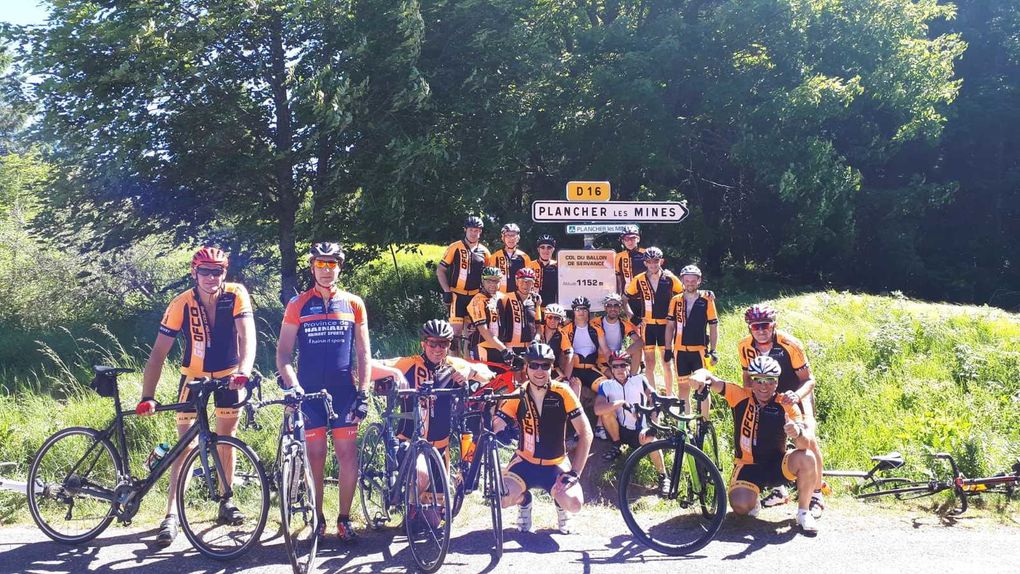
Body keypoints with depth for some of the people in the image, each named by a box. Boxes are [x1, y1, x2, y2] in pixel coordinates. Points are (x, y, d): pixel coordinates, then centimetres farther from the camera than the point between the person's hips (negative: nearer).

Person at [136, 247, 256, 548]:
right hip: (193, 376, -1)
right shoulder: (182, 304, -21)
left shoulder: (236, 295, -20)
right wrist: (147, 396, -29)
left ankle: (226, 502, 24)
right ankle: (172, 514, -4)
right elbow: (159, 352, -21)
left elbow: (247, 334, -31)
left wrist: (244, 370, -49)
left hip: (228, 376, 1)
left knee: (226, 440, 8)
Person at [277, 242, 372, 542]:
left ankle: (344, 519, 10)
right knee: (315, 455, 3)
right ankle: (317, 519, 15)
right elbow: (283, 352, 2)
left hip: (344, 392, 1)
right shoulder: (298, 305, 3)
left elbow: (363, 353, 7)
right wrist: (292, 385, -13)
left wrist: (363, 393, -1)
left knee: (348, 454, -1)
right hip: (309, 391, 0)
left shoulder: (354, 304, 6)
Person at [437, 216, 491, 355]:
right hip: (457, 295, -4)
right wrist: (446, 291, -8)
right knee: (456, 329, -8)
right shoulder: (455, 248, -4)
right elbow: (440, 270, -1)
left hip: (475, 296, 4)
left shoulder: (484, 252, 7)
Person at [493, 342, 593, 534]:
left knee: (574, 504, -28)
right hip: (525, 463, 1)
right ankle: (524, 500, 11)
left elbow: (585, 433, -14)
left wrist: (574, 473, -19)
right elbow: (493, 427, -15)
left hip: (556, 465, -1)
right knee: (500, 498, -27)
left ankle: (559, 500, 11)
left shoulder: (562, 393, -15)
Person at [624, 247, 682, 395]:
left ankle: (669, 394, 15)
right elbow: (628, 298, 12)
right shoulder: (639, 280, -2)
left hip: (665, 325, -1)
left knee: (666, 362, 4)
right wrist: (636, 318, 9)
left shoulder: (670, 279, -4)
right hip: (647, 326, 1)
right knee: (649, 363, 4)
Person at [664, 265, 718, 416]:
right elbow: (670, 326, 8)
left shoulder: (707, 301, -3)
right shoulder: (675, 301, 4)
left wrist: (713, 350, -4)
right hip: (680, 351, 2)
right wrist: (668, 349, 5)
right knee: (683, 387, 7)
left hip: (700, 351, -2)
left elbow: (713, 327, 0)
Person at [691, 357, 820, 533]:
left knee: (807, 458, -29)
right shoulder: (741, 396, -10)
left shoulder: (786, 405, -11)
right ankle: (754, 500, 15)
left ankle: (803, 512, -7)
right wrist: (701, 375, -45)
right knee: (741, 506, -25)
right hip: (748, 466, 0)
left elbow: (805, 444, -20)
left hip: (778, 466, 0)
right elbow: (712, 381, -20)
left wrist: (798, 433, -45)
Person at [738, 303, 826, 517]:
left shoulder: (790, 345, -31)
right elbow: (747, 376, -1)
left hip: (796, 393, -4)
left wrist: (797, 395, -44)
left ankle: (817, 494, -7)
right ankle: (779, 490, 15)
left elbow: (809, 380, -25)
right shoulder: (746, 346, -18)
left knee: (808, 439, -20)